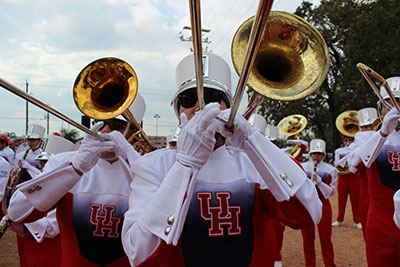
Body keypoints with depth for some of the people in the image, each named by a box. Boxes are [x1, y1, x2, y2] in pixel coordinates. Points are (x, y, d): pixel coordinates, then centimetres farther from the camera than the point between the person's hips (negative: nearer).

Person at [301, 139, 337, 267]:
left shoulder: (330, 169, -2)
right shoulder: (302, 167, 0)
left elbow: (331, 191, -6)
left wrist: (319, 181, -20)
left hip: (323, 205, -1)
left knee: (326, 237, 6)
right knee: (307, 237, 8)